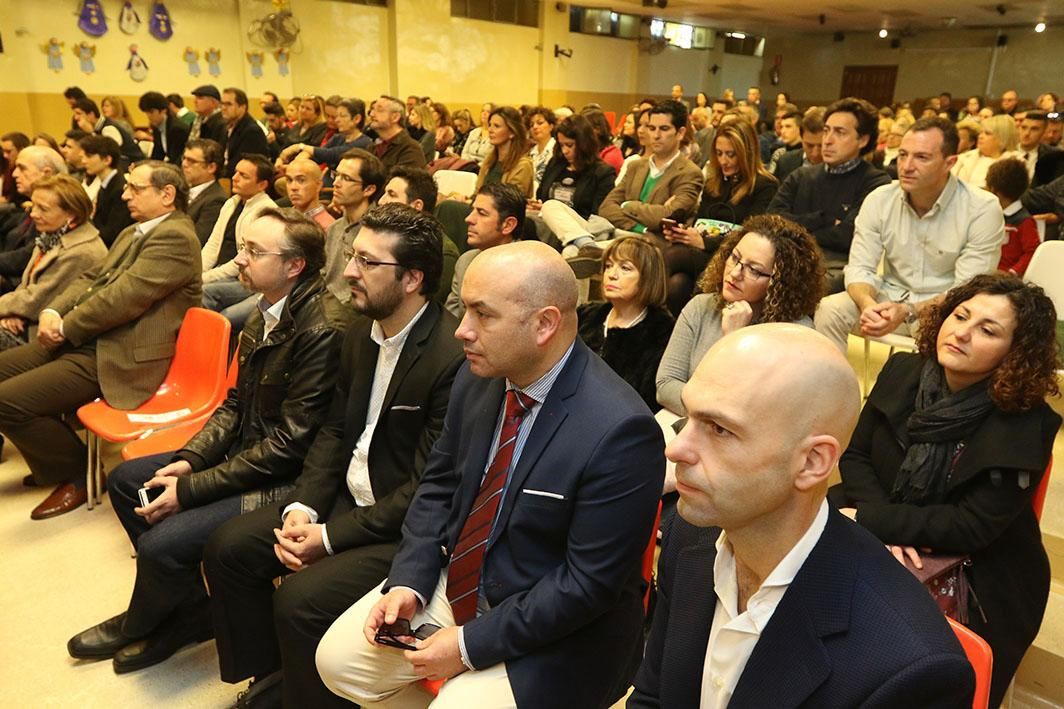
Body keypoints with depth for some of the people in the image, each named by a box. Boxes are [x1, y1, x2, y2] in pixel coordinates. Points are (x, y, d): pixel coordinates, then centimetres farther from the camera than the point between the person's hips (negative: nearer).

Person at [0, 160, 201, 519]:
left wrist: (64, 328, -10)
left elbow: (123, 297, -21)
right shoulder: (132, 232, 19)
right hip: (87, 341, 11)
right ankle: (52, 462, 25)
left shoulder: (176, 237, -16)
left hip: (121, 358, -11)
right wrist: (52, 311, -2)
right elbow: (91, 278, 17)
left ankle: (78, 474, 6)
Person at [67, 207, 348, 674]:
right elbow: (235, 402, 11)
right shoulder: (264, 315, 2)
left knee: (160, 543, -17)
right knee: (125, 479, 13)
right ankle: (187, 606, 23)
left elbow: (289, 443, -24)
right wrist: (189, 459, -4)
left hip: (282, 480, -9)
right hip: (242, 453, 10)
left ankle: (138, 625, 21)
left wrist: (190, 488, -18)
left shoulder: (321, 332, -26)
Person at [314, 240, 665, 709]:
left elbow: (591, 581, -23)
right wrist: (408, 582, -6)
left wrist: (471, 644, -18)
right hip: (456, 581, 6)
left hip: (549, 634, -5)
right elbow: (439, 483, 5)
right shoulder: (479, 376, -8)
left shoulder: (619, 431, -28)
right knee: (337, 659, 5)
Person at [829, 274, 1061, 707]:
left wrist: (870, 521, -24)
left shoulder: (1025, 425, -18)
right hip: (882, 548, 4)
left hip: (977, 585, -3)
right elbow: (854, 455, -2)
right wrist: (888, 528, -17)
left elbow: (973, 527, -19)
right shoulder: (902, 372, -5)